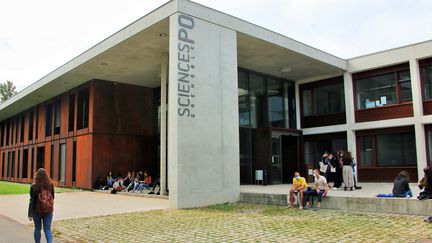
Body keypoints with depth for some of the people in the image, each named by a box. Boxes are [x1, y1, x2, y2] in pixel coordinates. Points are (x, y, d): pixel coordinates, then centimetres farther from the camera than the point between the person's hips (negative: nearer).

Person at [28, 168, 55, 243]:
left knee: (37, 229, 16)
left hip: (37, 211, -1)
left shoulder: (33, 186, -11)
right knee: (47, 229, 5)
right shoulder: (50, 185, -6)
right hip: (48, 211, 1)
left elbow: (32, 201, -11)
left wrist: (30, 214, -6)